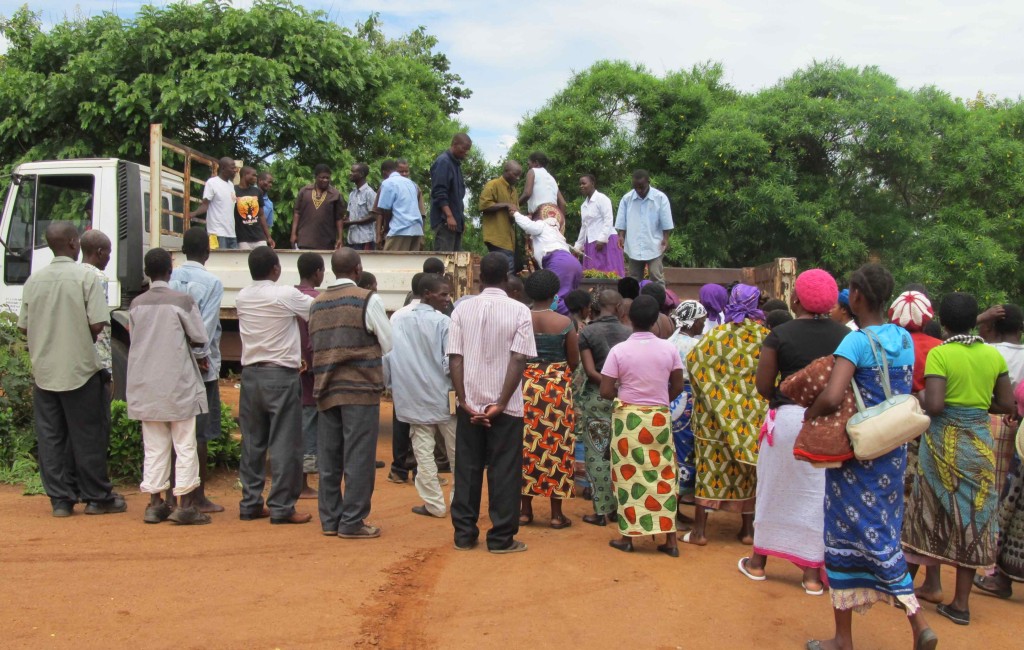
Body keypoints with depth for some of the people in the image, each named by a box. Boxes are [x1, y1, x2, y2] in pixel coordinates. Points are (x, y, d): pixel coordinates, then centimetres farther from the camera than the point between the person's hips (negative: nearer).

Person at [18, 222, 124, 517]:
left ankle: (60, 499, 14)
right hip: (80, 368, -4)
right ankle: (97, 498, 12)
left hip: (44, 370, 5)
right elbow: (97, 324, -16)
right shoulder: (86, 276, -10)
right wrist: (84, 339, 4)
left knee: (50, 436, 9)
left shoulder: (34, 279, 5)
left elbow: (24, 327, 7)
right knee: (88, 435, 4)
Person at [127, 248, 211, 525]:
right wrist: (195, 353, 17)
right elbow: (200, 339, -7)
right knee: (184, 445, 2)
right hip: (178, 383, -4)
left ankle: (154, 503, 13)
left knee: (154, 446, 11)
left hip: (145, 385, 4)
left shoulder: (136, 304, 5)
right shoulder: (182, 300, -9)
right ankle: (185, 504, 1)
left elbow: (137, 340, 10)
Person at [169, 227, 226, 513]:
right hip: (202, 366, -4)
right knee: (200, 433, 2)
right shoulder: (211, 282, -7)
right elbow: (207, 325, -14)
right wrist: (199, 357, -9)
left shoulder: (169, 278, 4)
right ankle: (198, 497, 7)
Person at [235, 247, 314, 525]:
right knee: (284, 443, -1)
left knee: (252, 442, 11)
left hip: (250, 373, 6)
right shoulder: (287, 295, -11)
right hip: (281, 375, -6)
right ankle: (281, 507, 1)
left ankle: (250, 504, 17)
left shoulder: (241, 298, 7)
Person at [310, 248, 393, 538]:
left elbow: (314, 345, 14)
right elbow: (388, 344, -2)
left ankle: (330, 519, 18)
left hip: (325, 389, 6)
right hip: (360, 387, -5)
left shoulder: (317, 303, 11)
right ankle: (352, 522, 2)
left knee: (328, 457, 10)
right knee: (358, 457, 0)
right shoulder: (368, 300, -5)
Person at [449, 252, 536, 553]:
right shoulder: (519, 311, -6)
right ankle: (501, 537, 8)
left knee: (467, 469, 11)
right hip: (506, 406, -2)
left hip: (470, 404, 3)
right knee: (504, 472, 5)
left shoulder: (463, 309, 0)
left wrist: (464, 400, -4)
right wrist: (501, 404, -12)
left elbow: (455, 358, -4)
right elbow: (519, 360, -13)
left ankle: (464, 533, 16)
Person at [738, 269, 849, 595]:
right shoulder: (845, 336, -1)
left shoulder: (780, 334, -6)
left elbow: (763, 386, -6)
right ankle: (813, 573, 15)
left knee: (774, 490, 13)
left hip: (788, 419, -1)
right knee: (819, 495, 10)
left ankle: (758, 562, 27)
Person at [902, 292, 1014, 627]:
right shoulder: (994, 355, 1)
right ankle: (961, 603, 14)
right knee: (972, 518, 9)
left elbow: (934, 405, -21)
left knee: (931, 511, 10)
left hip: (944, 440, -3)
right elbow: (1007, 404, 5)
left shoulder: (939, 354, -12)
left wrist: (918, 401, 0)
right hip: (980, 442, 3)